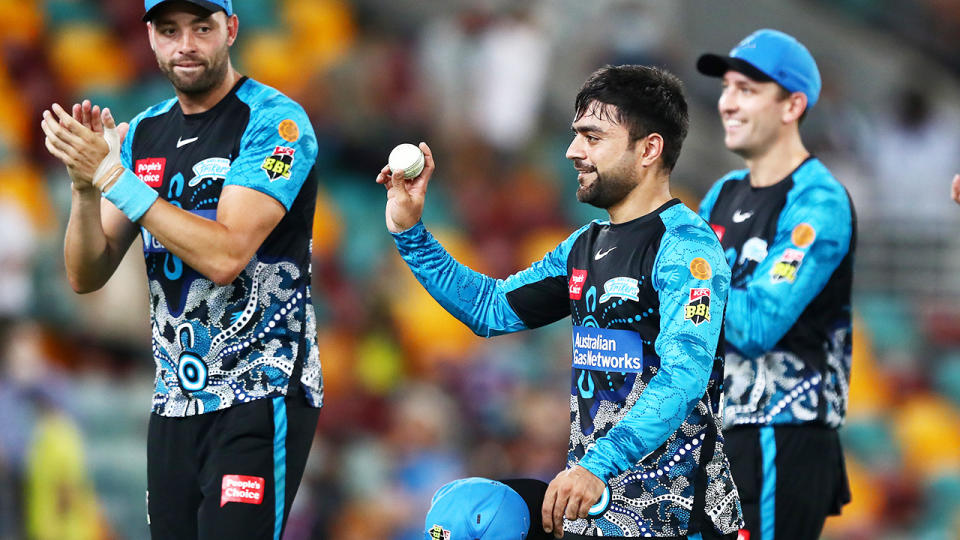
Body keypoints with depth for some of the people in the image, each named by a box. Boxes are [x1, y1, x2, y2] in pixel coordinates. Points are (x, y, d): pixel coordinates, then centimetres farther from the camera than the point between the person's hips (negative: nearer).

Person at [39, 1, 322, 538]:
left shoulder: (273, 122, -9)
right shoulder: (144, 134, 11)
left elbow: (225, 256, -22)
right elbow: (87, 276, 8)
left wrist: (112, 176, -19)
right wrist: (85, 186, -11)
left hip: (259, 398, -6)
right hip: (177, 402, 6)